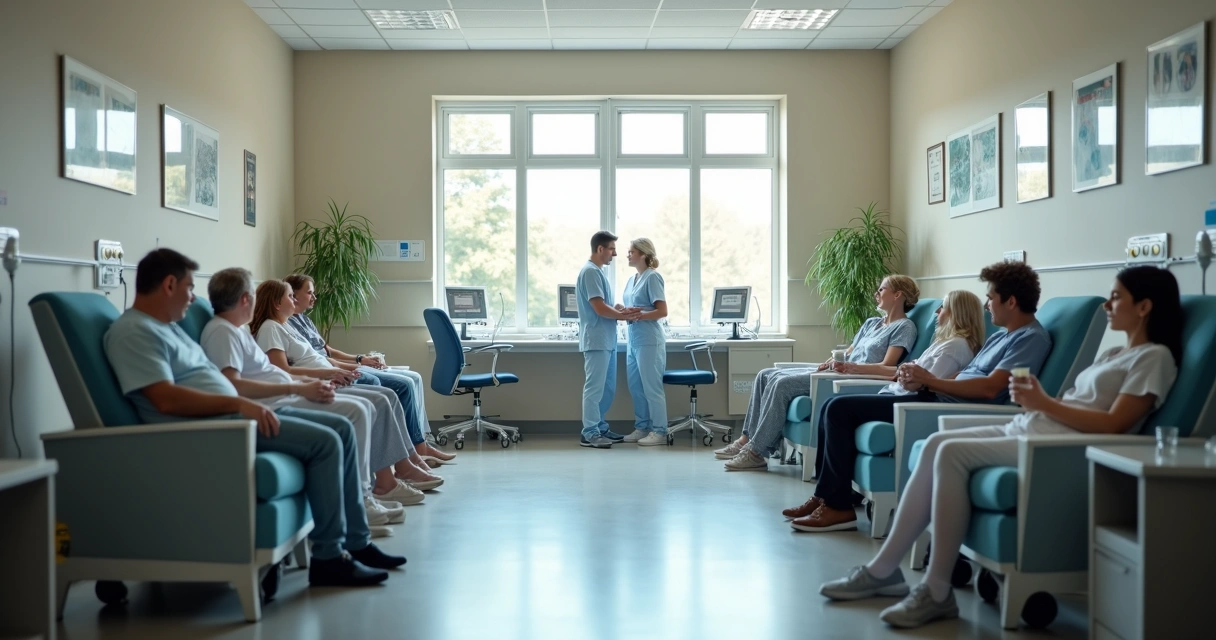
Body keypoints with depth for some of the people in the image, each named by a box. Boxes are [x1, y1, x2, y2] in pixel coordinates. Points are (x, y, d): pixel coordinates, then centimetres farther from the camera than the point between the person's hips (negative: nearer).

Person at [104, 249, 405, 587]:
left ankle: (356, 543, 9)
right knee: (324, 441, -20)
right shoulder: (132, 332, -11)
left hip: (229, 415, 11)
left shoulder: (166, 326, 21)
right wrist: (237, 403, -22)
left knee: (341, 427, 5)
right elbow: (166, 399, -22)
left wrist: (247, 405, 8)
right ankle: (329, 558, -11)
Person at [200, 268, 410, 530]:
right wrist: (299, 388, -24)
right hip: (272, 406, -11)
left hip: (285, 398, 11)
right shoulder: (222, 332, -12)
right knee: (355, 412, -19)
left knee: (364, 407, 6)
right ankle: (358, 501, -11)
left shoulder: (235, 329, 20)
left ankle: (362, 495, 4)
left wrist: (306, 381, 7)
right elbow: (232, 385, -25)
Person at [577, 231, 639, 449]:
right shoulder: (590, 272, -15)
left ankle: (601, 428, 21)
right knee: (595, 388, -6)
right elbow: (599, 308, -20)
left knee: (607, 388, 14)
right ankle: (589, 433, -1)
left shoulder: (599, 272, 17)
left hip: (607, 340, 10)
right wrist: (623, 315, -6)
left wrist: (621, 312, 3)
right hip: (596, 341, -10)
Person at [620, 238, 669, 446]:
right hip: (633, 339, 8)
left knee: (651, 387, -4)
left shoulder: (652, 277, -9)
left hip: (649, 340, -8)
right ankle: (641, 427, 21)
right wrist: (622, 310, -2)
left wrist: (639, 315, -23)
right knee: (635, 386, 11)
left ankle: (659, 431, 3)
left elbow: (662, 311, -14)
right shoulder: (632, 279, 15)